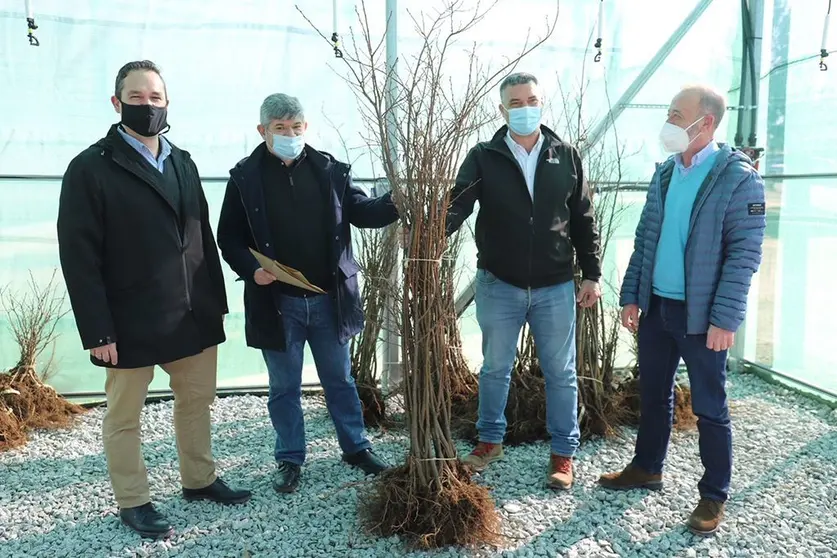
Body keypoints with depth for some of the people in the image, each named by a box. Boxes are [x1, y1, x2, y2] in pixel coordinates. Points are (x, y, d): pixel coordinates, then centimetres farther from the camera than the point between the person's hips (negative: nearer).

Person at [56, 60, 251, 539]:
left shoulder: (183, 163, 11)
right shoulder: (91, 168, -8)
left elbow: (203, 236, 11)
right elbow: (79, 257, -12)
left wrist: (216, 300, 7)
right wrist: (97, 330, -16)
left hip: (194, 315, 6)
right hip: (131, 322, -5)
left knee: (197, 400, 17)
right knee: (125, 416, 10)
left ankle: (200, 479, 36)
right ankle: (133, 501, 27)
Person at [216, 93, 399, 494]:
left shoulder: (328, 170, 1)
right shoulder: (245, 177, -4)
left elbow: (361, 211, 4)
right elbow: (229, 239, -1)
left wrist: (396, 202, -15)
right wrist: (251, 269, -19)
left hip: (328, 298, 2)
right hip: (277, 302, -1)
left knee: (339, 379, 17)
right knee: (284, 387, 13)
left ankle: (356, 447, 33)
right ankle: (290, 459, 29)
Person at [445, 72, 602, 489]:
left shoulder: (566, 157, 1)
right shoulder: (483, 157, -4)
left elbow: (583, 220, 5)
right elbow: (457, 204, -16)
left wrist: (592, 273, 3)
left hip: (555, 287, 1)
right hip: (498, 285, 0)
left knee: (560, 372, 10)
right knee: (495, 368, 14)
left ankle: (564, 451, 26)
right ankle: (490, 440, 34)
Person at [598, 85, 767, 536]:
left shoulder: (739, 177, -11)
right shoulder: (664, 173, 8)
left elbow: (745, 254, -14)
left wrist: (724, 319, -19)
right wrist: (631, 296, 6)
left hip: (701, 315, -6)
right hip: (655, 307, 6)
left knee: (709, 409, 6)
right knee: (653, 395, 18)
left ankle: (714, 496, 21)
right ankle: (646, 468, 36)